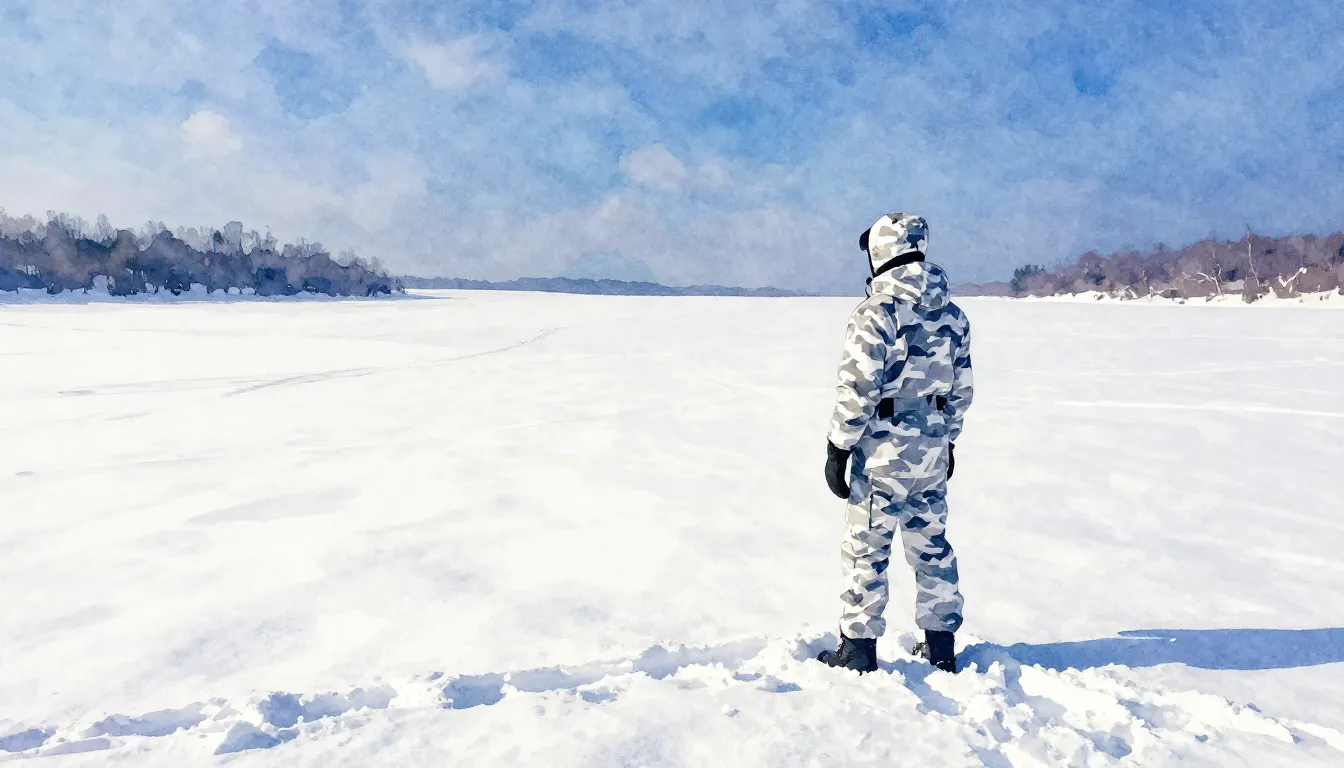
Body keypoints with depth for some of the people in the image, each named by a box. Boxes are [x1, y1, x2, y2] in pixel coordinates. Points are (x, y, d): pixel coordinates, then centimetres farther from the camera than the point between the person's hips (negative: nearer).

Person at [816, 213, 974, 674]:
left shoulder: (876, 314, -16)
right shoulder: (953, 316, 5)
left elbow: (858, 391, -17)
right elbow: (961, 390, 11)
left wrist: (838, 448, -9)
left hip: (882, 454, -6)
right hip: (933, 454, 7)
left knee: (866, 549, 5)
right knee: (932, 545, 17)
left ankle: (859, 649, 14)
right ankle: (941, 645, 27)